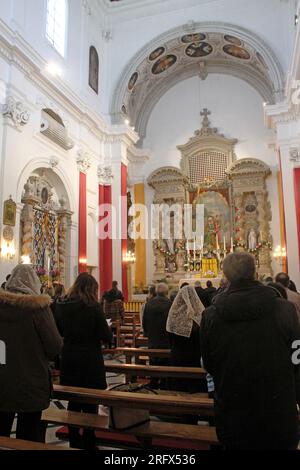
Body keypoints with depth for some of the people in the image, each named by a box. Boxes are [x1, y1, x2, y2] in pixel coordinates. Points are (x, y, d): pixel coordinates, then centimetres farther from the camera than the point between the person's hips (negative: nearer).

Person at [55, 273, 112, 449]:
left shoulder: (62, 305, -2)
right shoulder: (93, 306, -17)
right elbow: (107, 337, -14)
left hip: (68, 360, 5)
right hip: (90, 362, -5)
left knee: (73, 401, 18)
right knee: (90, 403, 10)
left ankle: (74, 441, 30)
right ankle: (89, 443, 21)